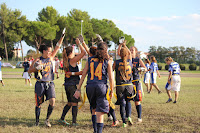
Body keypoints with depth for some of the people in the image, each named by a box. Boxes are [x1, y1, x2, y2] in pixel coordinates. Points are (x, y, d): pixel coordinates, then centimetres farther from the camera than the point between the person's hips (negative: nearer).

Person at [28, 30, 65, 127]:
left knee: (52, 101, -15)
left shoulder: (51, 58, 9)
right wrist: (36, 68, -16)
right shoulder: (37, 60, -1)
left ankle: (47, 119, 1)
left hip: (50, 83, 3)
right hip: (40, 84, -3)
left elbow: (58, 47, 10)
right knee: (39, 104, 3)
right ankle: (37, 121, 19)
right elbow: (29, 71, 2)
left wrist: (62, 37, 6)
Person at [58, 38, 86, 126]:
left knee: (69, 103, 18)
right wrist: (79, 43, -4)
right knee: (75, 103, 0)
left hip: (67, 85, 8)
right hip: (73, 85, -8)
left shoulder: (65, 61, 9)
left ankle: (62, 119, 17)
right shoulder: (73, 60, -12)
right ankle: (74, 122, 2)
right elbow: (83, 52, -14)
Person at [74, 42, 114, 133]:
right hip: (101, 86, -3)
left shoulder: (90, 60, 11)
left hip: (90, 86, 3)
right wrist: (111, 91, 9)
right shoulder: (107, 61, 3)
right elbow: (110, 78, 0)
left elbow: (83, 75, 8)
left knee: (94, 109, 22)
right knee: (100, 113, -2)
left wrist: (78, 89, 9)